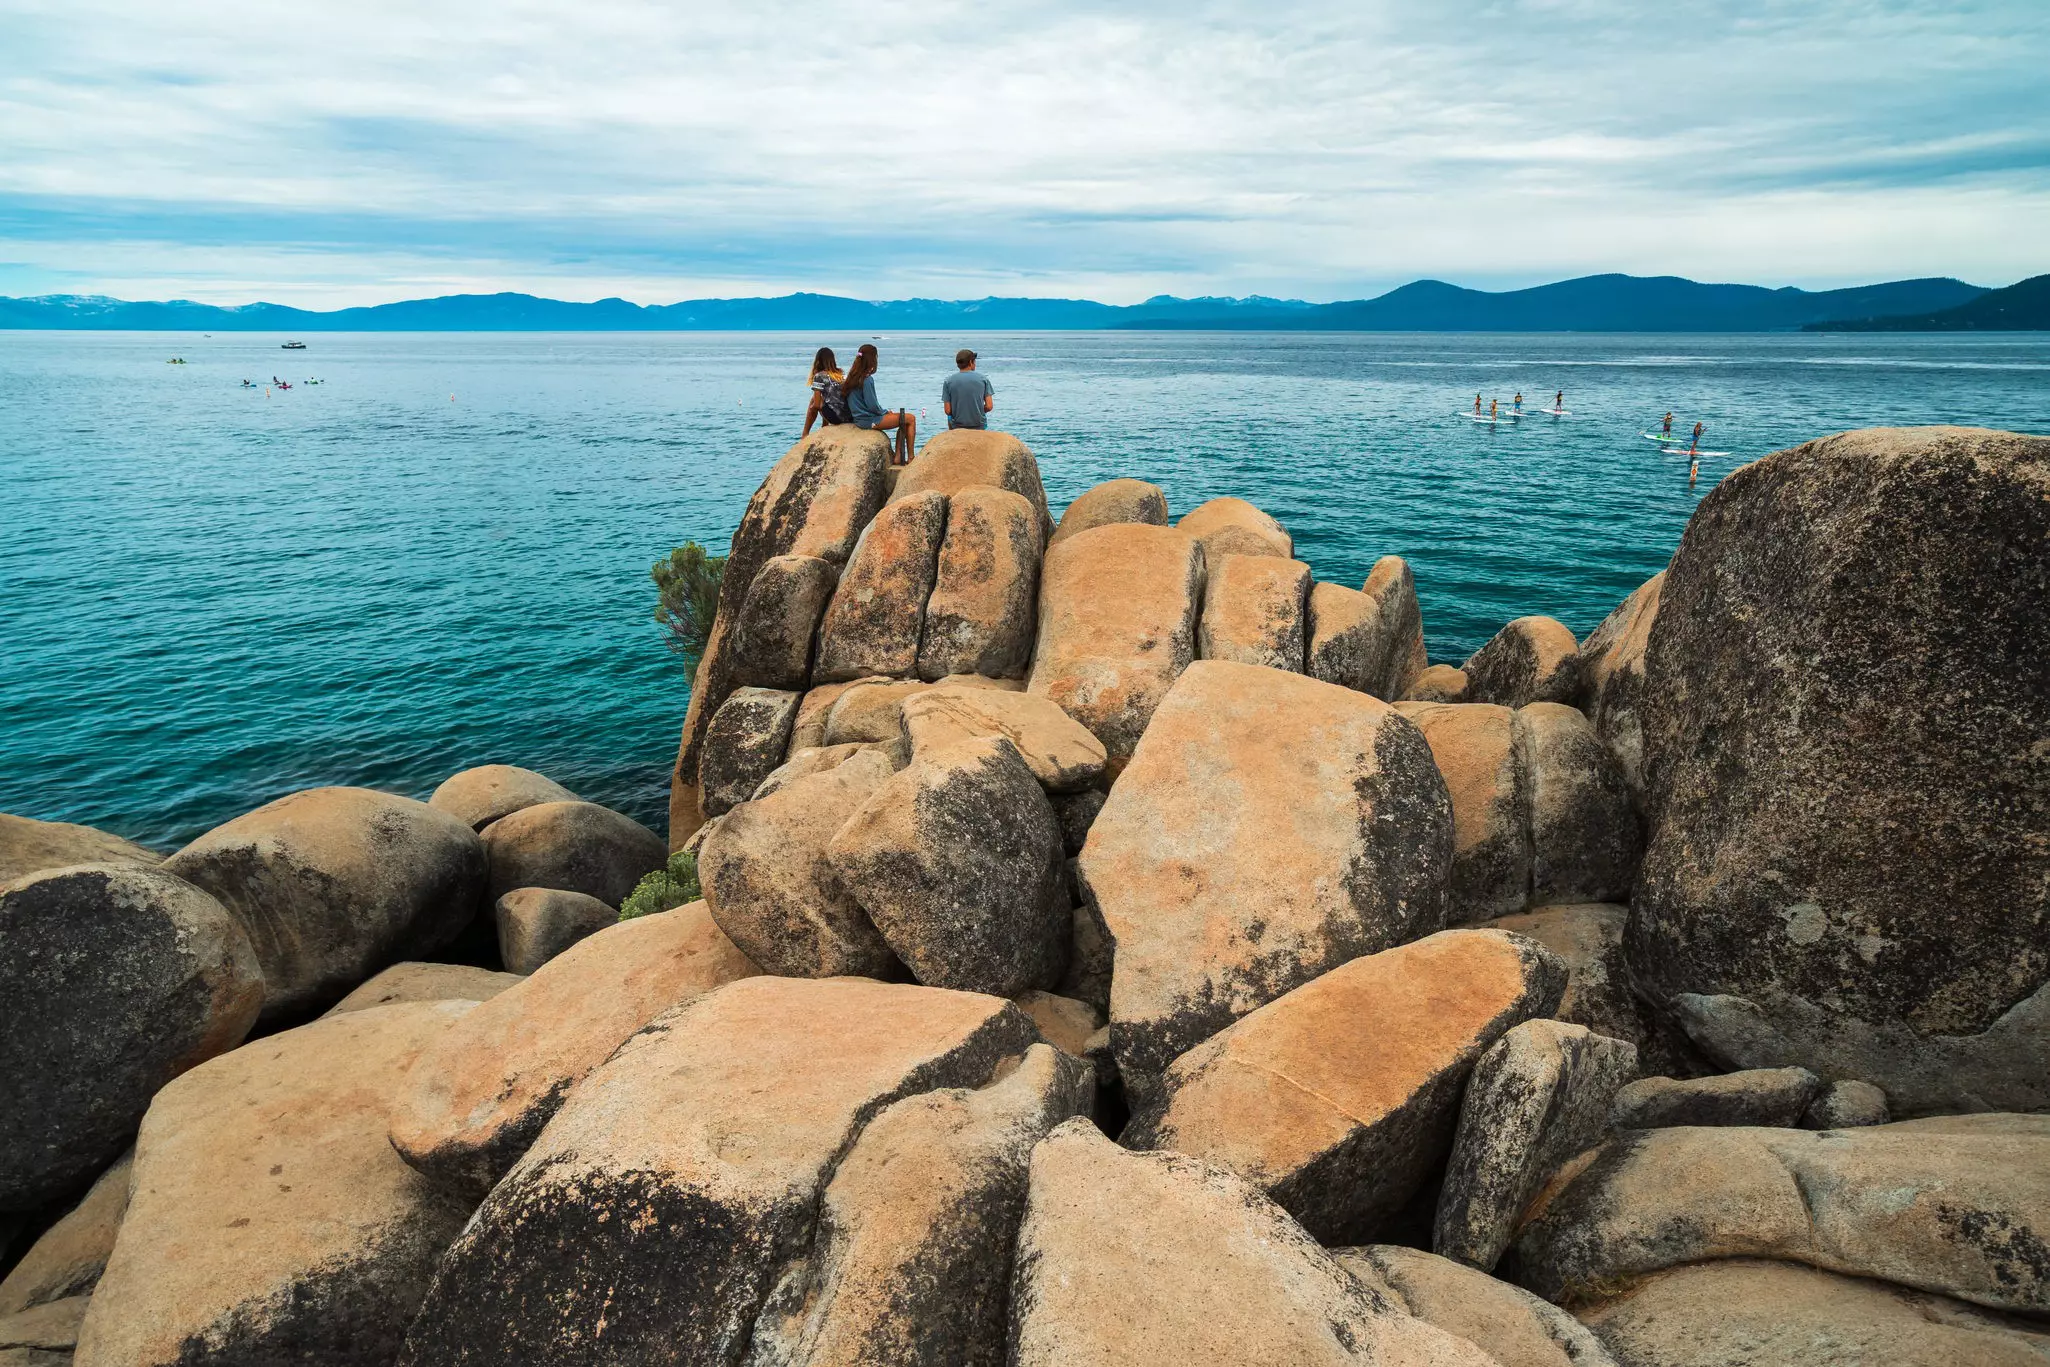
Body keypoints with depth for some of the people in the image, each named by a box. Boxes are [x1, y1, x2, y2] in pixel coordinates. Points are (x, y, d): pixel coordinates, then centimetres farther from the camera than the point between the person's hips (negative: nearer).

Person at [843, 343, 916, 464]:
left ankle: (897, 457, 15)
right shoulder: (867, 380, -21)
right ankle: (910, 458, 1)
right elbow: (872, 406, -21)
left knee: (903, 420, 21)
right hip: (869, 420, -10)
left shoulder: (853, 377, 8)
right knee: (911, 419, -2)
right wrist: (885, 412, -2)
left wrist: (884, 412, 13)